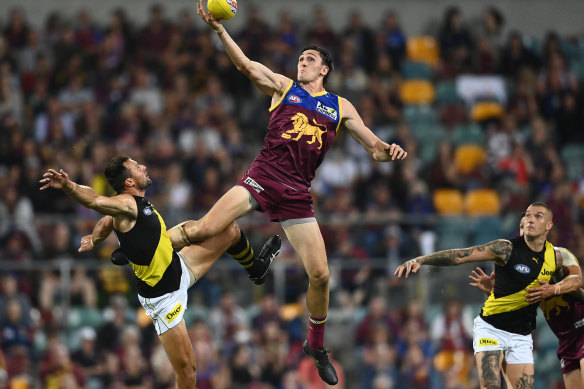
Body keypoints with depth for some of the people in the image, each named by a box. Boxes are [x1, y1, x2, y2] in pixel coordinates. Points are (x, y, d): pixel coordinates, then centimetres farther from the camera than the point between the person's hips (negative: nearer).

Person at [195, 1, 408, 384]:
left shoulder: (340, 107, 14)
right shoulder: (283, 87, 10)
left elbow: (373, 145, 14)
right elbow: (247, 66, -5)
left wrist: (388, 151, -11)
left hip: (296, 194, 2)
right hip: (261, 179, -2)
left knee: (320, 275, -2)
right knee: (204, 230, -24)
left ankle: (317, 345, 19)